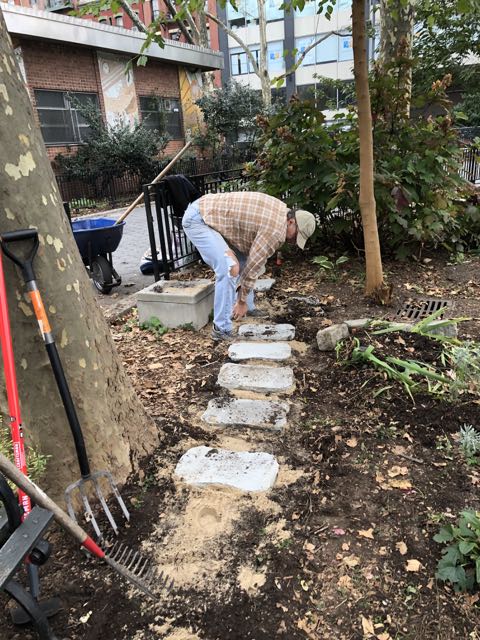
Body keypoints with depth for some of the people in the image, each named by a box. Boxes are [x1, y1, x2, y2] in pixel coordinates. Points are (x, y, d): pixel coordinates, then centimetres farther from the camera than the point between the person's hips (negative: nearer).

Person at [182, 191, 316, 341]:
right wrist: (241, 301, -3)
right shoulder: (276, 229, -21)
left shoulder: (280, 211, 10)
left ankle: (249, 309, 30)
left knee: (244, 261, 14)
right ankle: (221, 329, -10)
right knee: (230, 269, -20)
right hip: (197, 219, -10)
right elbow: (254, 265, -15)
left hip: (210, 213, 10)